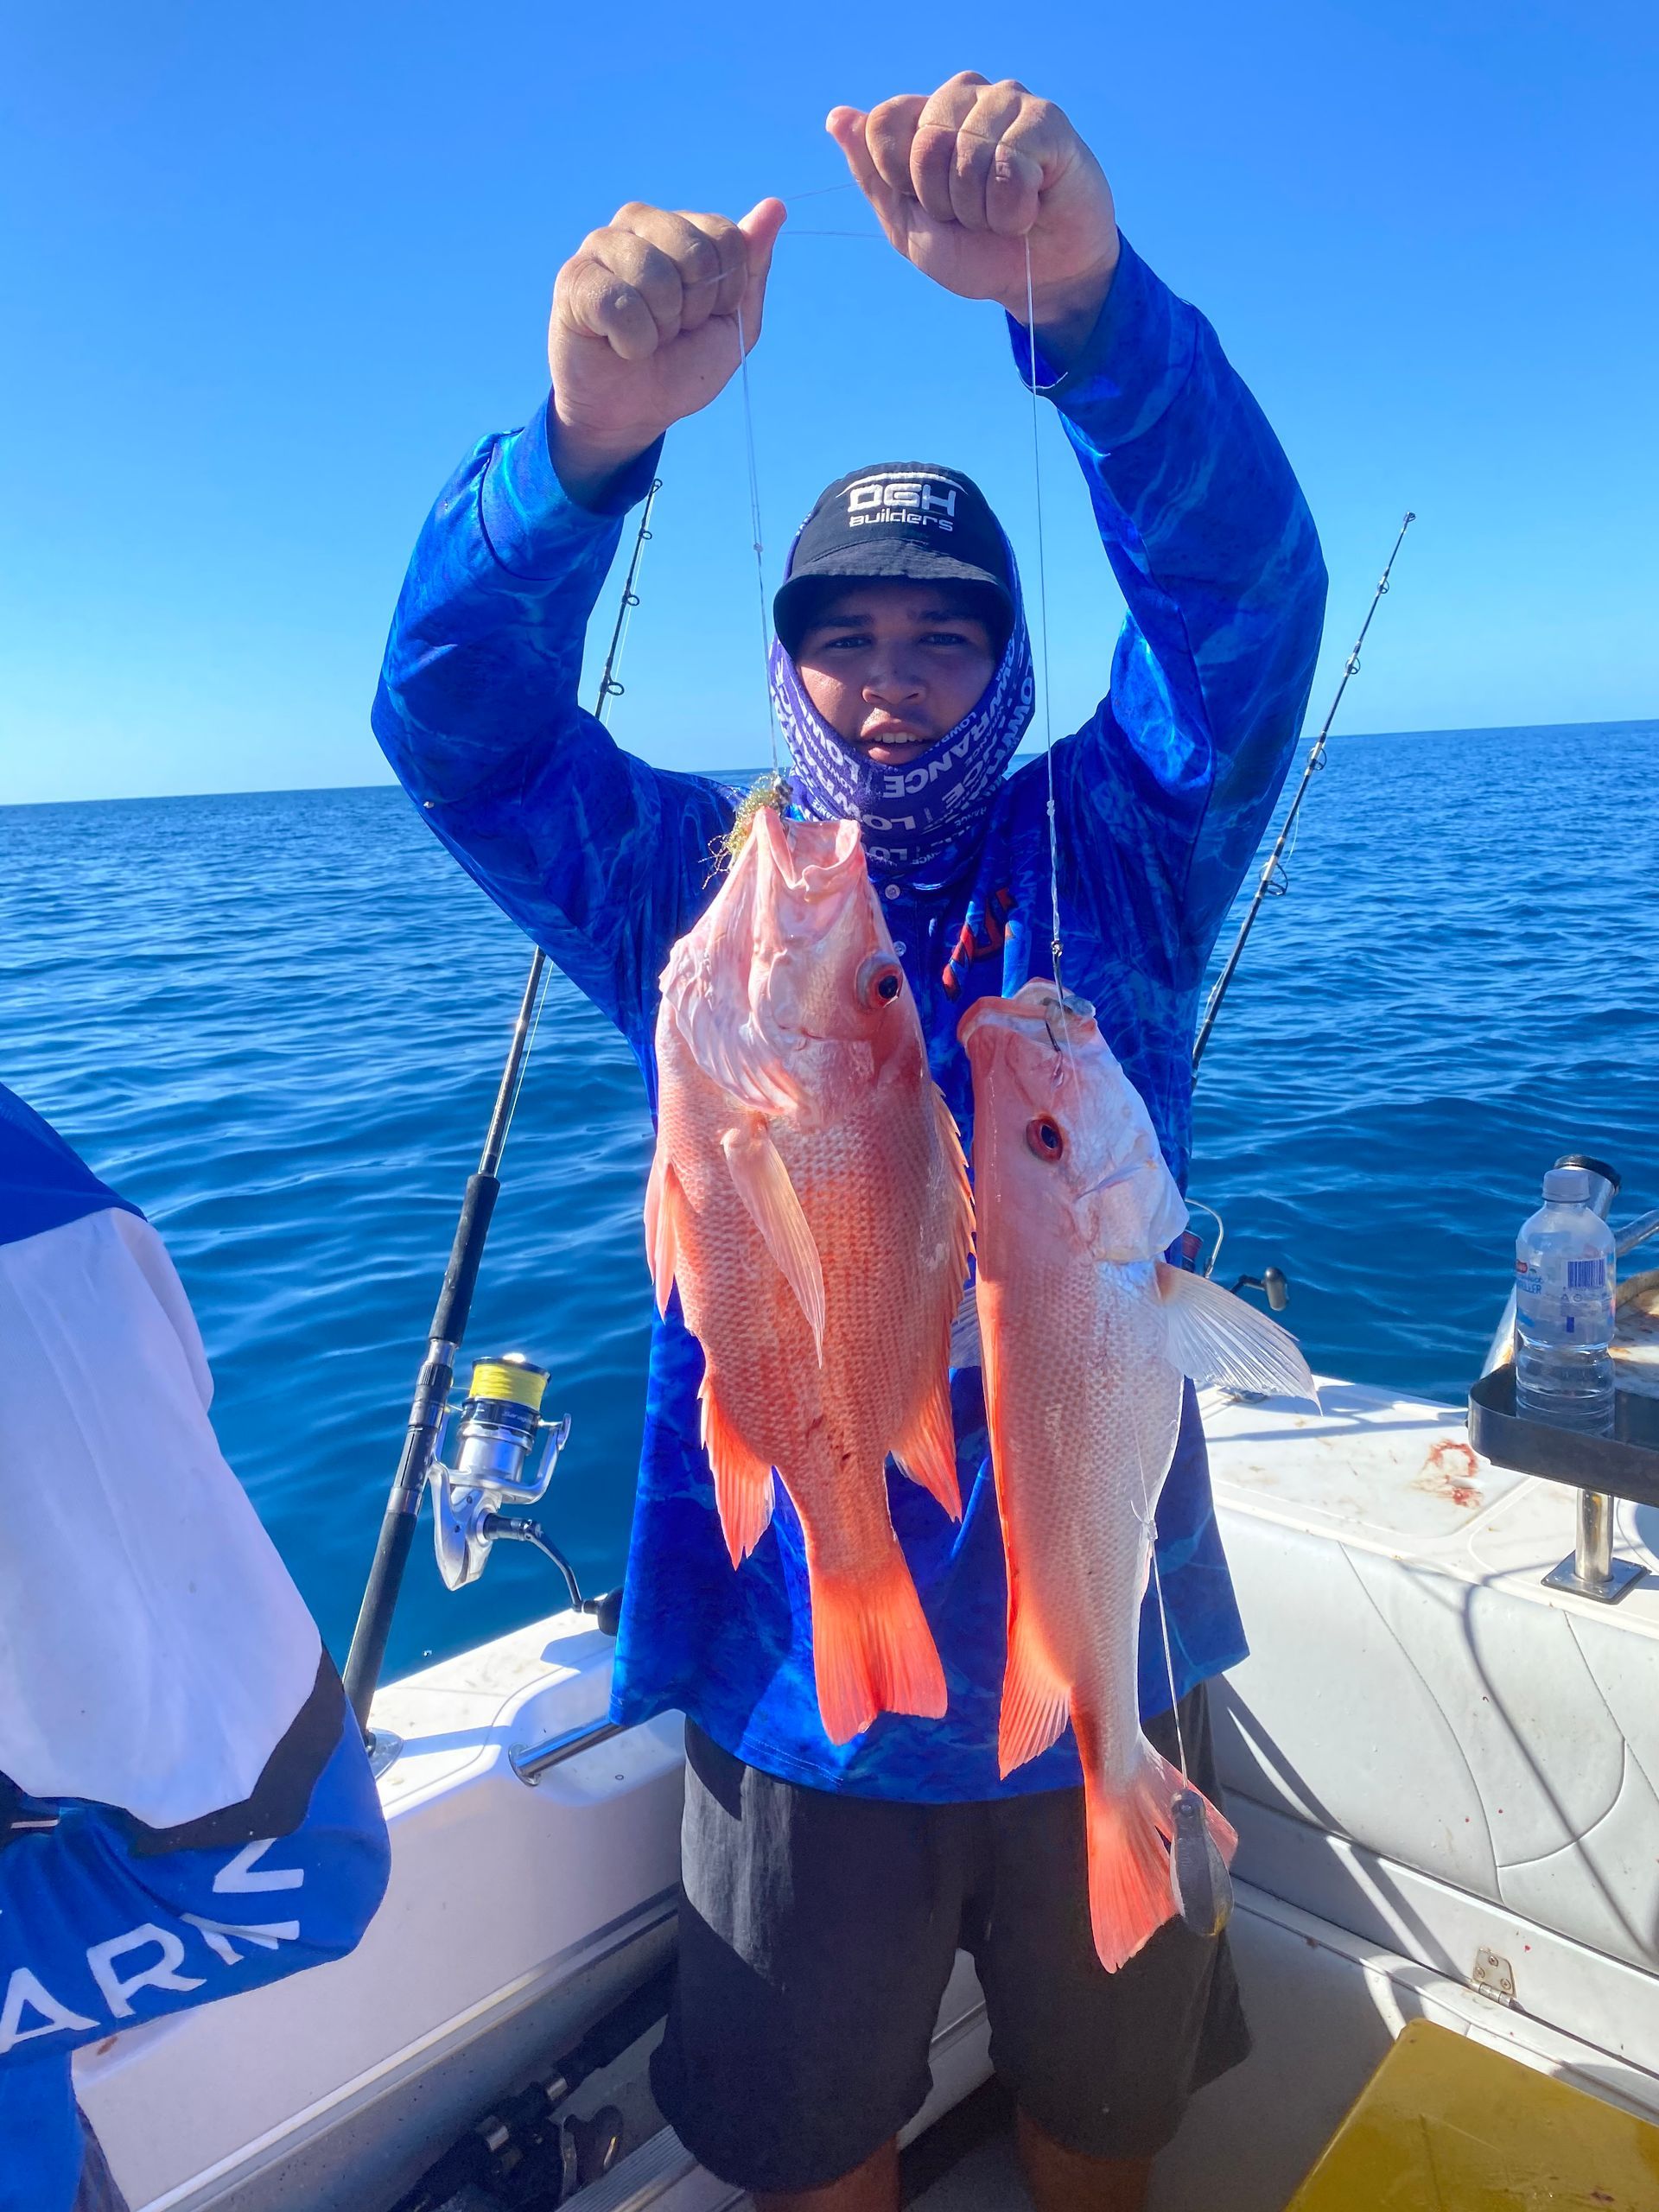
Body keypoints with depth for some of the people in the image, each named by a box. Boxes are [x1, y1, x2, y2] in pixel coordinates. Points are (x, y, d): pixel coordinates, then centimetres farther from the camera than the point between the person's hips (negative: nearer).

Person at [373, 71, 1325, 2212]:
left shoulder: (1109, 861, -5)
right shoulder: (700, 890, -4)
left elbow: (1242, 589, -20)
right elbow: (455, 718, -17)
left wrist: (1081, 299, -38)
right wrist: (585, 434, -36)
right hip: (797, 1680, 0)